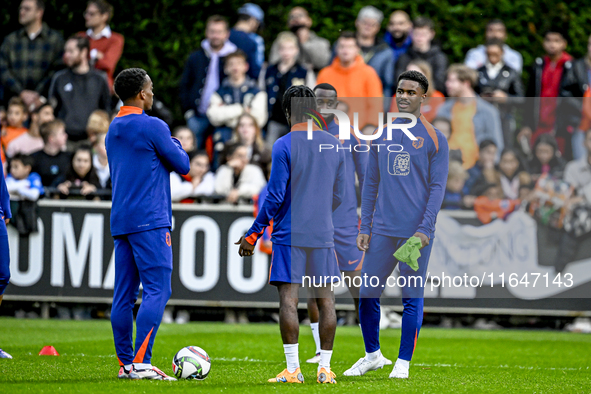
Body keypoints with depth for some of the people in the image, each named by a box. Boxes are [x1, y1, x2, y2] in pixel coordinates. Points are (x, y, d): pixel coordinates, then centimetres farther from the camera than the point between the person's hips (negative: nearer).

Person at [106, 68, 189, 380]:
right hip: (150, 221, -8)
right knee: (157, 290, -10)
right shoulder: (153, 127, -9)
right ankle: (141, 363, -19)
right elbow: (182, 165, -2)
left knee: (124, 294, 7)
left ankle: (125, 363, 8)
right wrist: (176, 144, 16)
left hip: (120, 222, 8)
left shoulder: (113, 129, 15)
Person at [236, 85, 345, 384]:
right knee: (325, 299, 6)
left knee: (288, 298, -4)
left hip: (290, 236, -4)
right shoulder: (335, 146, 8)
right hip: (323, 236, 4)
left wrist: (252, 235, -1)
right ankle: (324, 368, 5)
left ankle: (292, 370, -9)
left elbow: (275, 197, -9)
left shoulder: (284, 146, -6)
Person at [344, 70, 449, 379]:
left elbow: (437, 188, -4)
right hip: (382, 231, 4)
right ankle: (372, 355, 20)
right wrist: (364, 228, 9)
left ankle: (403, 362, 9)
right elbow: (371, 184, 15)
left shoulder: (433, 139, 0)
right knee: (367, 295, 4)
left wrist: (424, 229, -13)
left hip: (415, 232, -4)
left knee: (412, 298, 0)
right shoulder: (381, 136, 12)